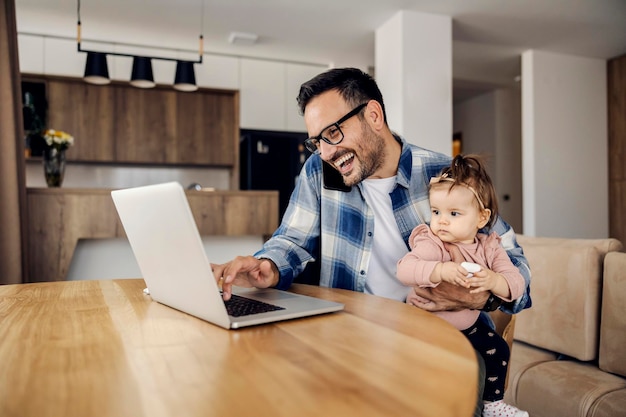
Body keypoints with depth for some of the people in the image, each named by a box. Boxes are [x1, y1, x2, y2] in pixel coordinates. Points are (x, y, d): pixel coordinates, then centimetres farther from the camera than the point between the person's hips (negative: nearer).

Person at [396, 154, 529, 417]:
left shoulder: (489, 247, -6)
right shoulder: (431, 244, -22)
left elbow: (516, 283, -13)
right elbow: (404, 269, -38)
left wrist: (493, 280, -35)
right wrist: (441, 270, -50)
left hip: (467, 325, 6)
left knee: (498, 349, 12)